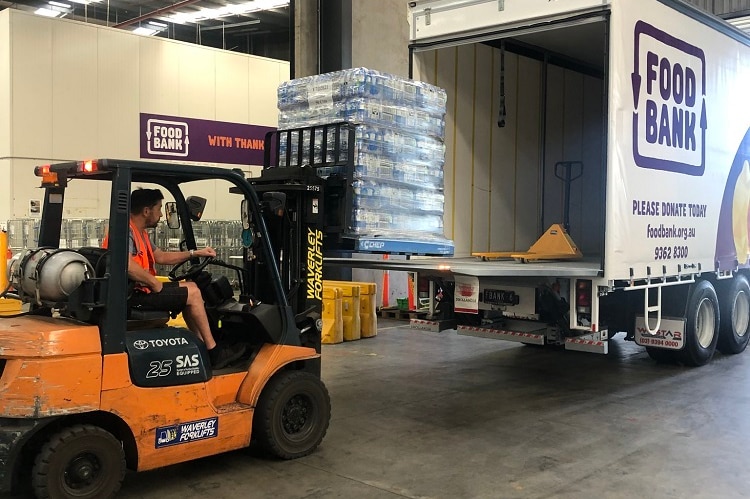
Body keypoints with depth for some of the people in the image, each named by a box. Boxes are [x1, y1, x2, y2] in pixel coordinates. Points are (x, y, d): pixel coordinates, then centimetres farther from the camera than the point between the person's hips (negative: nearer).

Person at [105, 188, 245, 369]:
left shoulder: (139, 232, 17)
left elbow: (161, 256, 26)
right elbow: (126, 264, -35)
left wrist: (195, 253, 22)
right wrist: (155, 283, -22)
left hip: (139, 290, 11)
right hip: (131, 295, -11)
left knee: (190, 287, 15)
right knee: (192, 293, -10)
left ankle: (203, 347, 10)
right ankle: (214, 352, -1)